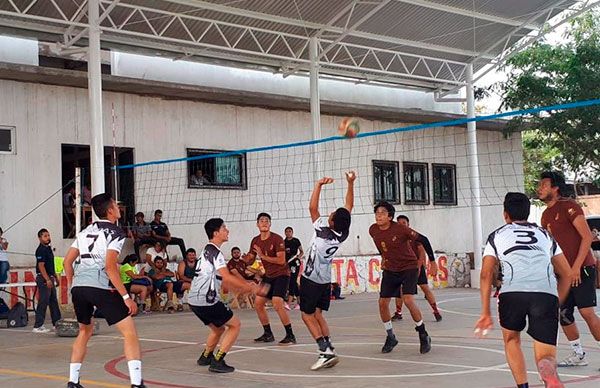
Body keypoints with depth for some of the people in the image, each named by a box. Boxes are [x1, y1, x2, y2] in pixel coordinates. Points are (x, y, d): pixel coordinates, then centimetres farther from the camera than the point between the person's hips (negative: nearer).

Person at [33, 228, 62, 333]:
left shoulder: (48, 248, 15)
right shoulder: (41, 250, -14)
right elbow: (41, 266, -20)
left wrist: (55, 277, 23)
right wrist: (47, 280, -25)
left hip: (50, 278, 10)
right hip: (43, 278, -10)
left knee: (54, 301, 14)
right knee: (43, 302, -9)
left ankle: (57, 323, 22)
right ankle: (38, 326, -6)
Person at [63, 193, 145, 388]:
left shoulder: (86, 231, 21)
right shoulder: (115, 232, 0)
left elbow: (67, 261, 20)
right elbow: (110, 266, -12)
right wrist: (126, 296, -11)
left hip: (78, 286, 7)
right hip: (100, 287, -7)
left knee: (85, 331, 27)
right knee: (129, 331, -3)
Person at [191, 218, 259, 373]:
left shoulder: (207, 250, 19)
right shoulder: (214, 251, -12)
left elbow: (222, 280, 24)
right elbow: (227, 277, -21)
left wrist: (244, 286, 19)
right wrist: (249, 287, -11)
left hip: (194, 300, 9)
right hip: (207, 300, -9)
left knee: (218, 328, 27)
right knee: (235, 324, 3)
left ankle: (205, 356, 32)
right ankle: (217, 361, -4)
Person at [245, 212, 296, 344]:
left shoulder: (277, 239, -15)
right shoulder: (255, 241, 6)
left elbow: (281, 260, -22)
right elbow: (250, 261, 11)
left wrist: (263, 256, -23)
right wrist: (245, 258, -12)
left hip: (281, 274, -8)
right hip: (268, 275, 8)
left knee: (277, 303, -22)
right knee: (258, 303, 5)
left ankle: (290, 335, -14)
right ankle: (268, 334, 19)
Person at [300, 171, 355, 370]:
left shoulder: (322, 230, -23)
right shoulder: (342, 234, -8)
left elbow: (312, 208, -19)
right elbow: (349, 206, 0)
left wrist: (319, 185, -17)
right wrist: (350, 183, -4)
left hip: (310, 279, -6)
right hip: (325, 281, 6)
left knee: (307, 315, 0)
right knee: (317, 314, 14)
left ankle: (326, 351, -13)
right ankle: (329, 351, 6)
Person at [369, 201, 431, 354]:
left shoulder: (400, 229, -23)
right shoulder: (373, 230, -6)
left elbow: (422, 240, -16)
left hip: (409, 268, -5)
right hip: (390, 270, 6)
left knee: (408, 300, -21)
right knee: (382, 303, -2)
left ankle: (423, 335, -2)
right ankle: (391, 337, 18)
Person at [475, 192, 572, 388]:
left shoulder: (497, 236, 24)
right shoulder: (545, 235, 31)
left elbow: (486, 275, 14)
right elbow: (567, 274, 29)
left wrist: (485, 313, 16)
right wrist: (556, 305, 39)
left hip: (513, 293, -1)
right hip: (547, 295, 1)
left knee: (511, 339, 28)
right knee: (546, 357, 3)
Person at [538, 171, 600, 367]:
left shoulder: (569, 206, -10)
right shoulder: (546, 215, 15)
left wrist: (576, 266, -20)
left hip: (581, 270, -8)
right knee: (563, 313, 7)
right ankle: (578, 355, 18)